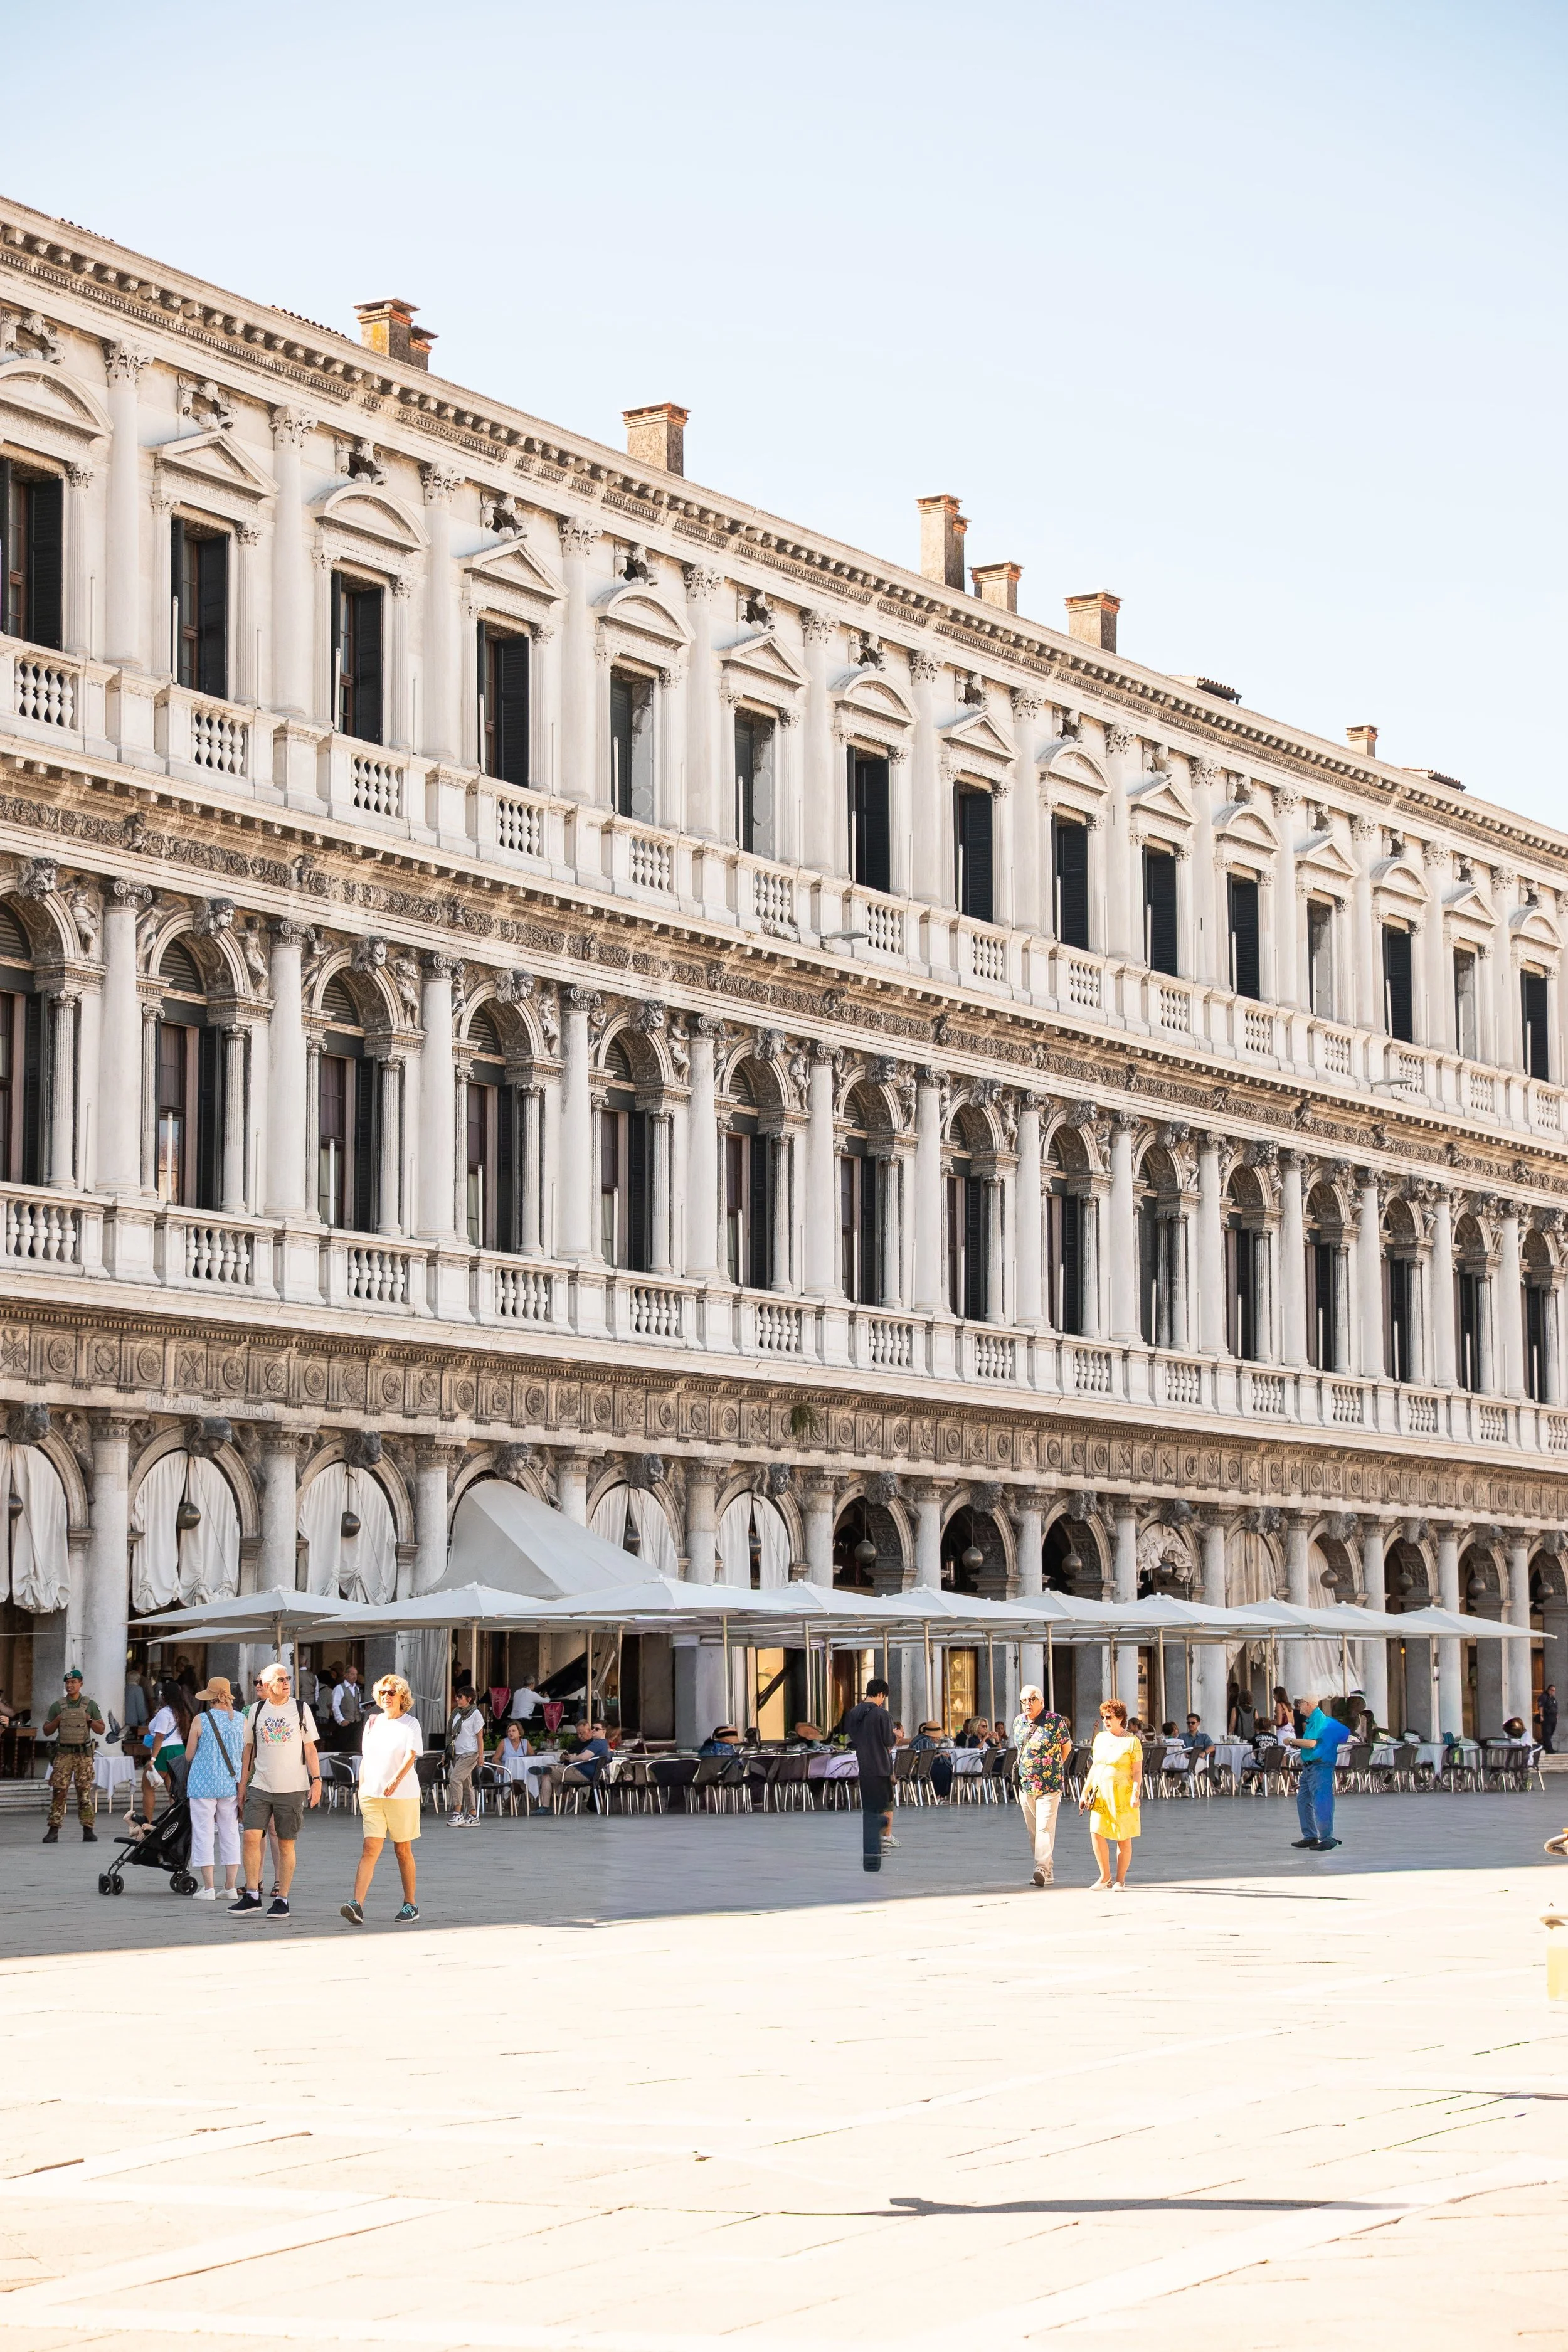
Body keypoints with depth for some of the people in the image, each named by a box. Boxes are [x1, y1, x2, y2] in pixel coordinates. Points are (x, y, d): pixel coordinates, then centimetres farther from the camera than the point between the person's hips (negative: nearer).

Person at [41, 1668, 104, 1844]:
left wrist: (90, 1721, -8)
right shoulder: (58, 1706, 8)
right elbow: (46, 1731, 12)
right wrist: (57, 1720, -6)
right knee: (58, 1791, -7)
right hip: (64, 1754, 0)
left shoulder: (90, 1705, 8)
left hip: (84, 1754, 0)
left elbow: (102, 1729, 10)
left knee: (85, 1792, -2)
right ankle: (53, 1831, -5)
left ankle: (88, 1830, 2)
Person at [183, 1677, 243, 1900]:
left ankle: (208, 1887, 0)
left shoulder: (200, 1721, -9)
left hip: (204, 1784, -4)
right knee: (230, 1834, 11)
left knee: (204, 1834, 2)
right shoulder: (241, 1721, 0)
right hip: (232, 1784, 4)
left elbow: (189, 1755, -2)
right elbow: (246, 1756, 8)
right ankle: (230, 1886, 11)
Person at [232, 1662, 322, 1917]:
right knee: (251, 1836, -10)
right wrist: (243, 1785, 13)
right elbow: (249, 1749, 15)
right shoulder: (255, 1711, 7)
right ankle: (252, 1894, 0)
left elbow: (310, 1748, 5)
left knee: (286, 1844, 1)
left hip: (292, 1788, -1)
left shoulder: (301, 1710, 3)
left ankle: (282, 1899, 9)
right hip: (260, 1787, 1)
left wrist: (316, 1780, -3)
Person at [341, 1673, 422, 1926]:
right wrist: (361, 1789, 13)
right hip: (372, 1794, 3)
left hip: (403, 1794, -3)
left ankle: (411, 1904, 19)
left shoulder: (410, 1724, -2)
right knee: (370, 1849, -9)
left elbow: (410, 1755, -15)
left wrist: (396, 1779, -32)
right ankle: (357, 1905, -22)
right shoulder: (373, 1723, 12)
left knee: (403, 1851, 7)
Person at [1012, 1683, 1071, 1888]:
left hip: (1049, 1785, -6)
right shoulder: (1018, 1721, 9)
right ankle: (1045, 1869, 13)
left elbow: (1067, 1746, 7)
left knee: (1045, 1828, -14)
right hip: (1025, 1785, 6)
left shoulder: (1055, 1721, -6)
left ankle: (1043, 1870, -21)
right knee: (1033, 1830, 7)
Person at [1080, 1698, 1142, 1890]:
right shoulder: (1101, 1738, 11)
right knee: (1096, 1833, -5)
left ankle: (1120, 1879, 11)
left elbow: (1137, 1772, -6)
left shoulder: (1132, 1741, -4)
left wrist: (1135, 1795, -17)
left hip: (1122, 1795, -5)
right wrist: (1085, 1792, 12)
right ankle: (1105, 1876, 9)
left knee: (1123, 1838, 1)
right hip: (1101, 1794, 5)